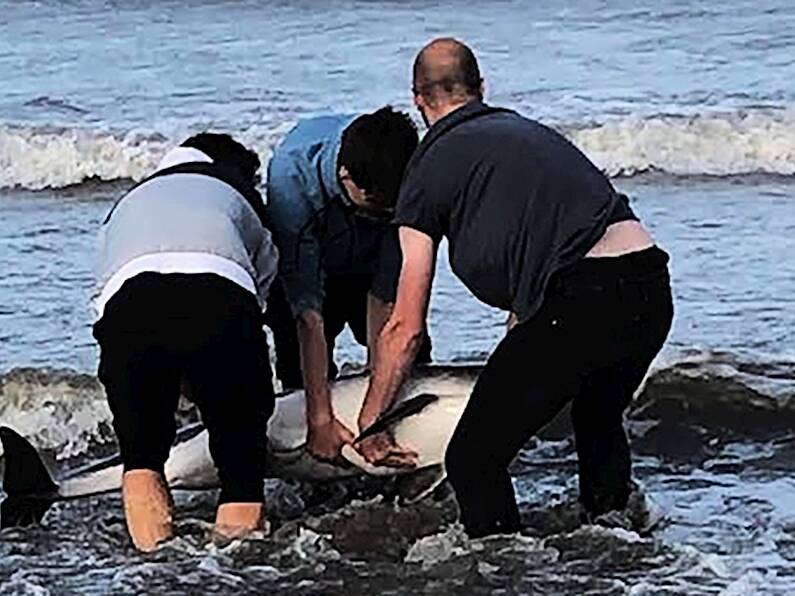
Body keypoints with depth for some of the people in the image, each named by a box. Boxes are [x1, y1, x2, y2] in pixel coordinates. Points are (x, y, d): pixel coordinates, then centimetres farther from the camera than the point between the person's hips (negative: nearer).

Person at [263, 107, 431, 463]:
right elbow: (307, 309, -41)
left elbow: (384, 299, -29)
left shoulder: (408, 178, -37)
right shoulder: (292, 172, -42)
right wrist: (321, 420, -43)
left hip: (372, 268, 2)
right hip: (301, 268, -2)